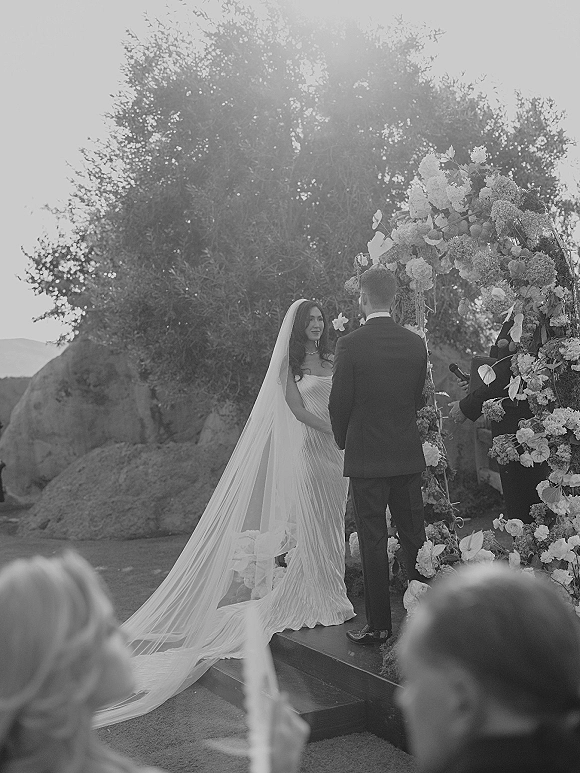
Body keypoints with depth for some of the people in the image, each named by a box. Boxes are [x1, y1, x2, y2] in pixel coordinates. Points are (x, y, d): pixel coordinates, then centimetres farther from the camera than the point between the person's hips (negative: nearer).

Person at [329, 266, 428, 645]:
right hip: (409, 453, 4)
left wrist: (344, 441, 10)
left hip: (366, 456, -4)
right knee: (414, 536, 14)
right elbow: (418, 398, 9)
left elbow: (339, 404, -7)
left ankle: (380, 624, 10)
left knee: (374, 542, 3)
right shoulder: (416, 343, 1)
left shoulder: (350, 344, -13)